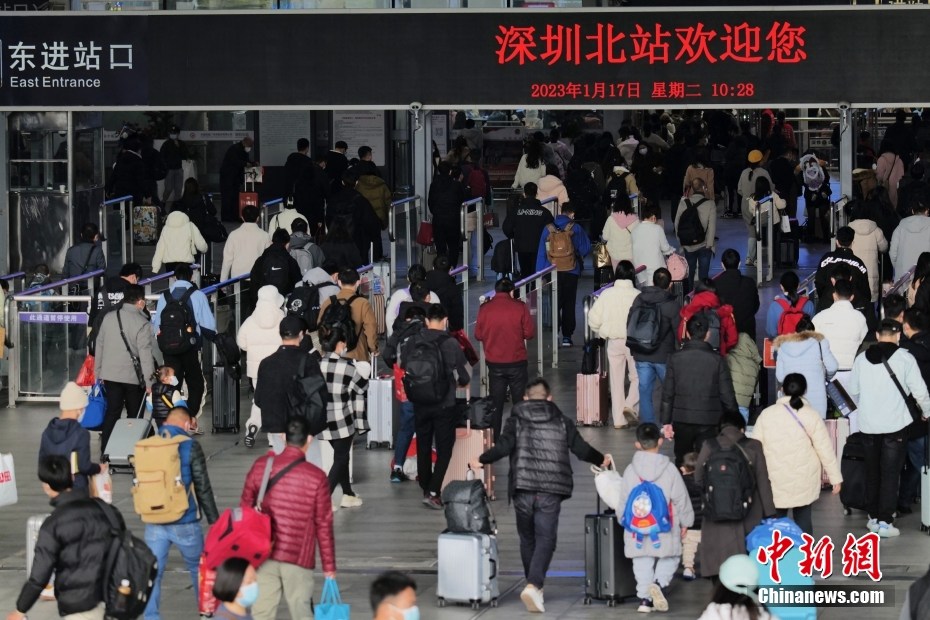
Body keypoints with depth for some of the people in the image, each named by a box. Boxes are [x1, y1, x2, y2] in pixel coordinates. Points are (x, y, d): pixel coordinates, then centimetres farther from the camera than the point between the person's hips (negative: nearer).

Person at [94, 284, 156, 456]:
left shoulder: (109, 318, 3)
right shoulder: (142, 324, -14)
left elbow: (99, 345, 10)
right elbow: (146, 354, -16)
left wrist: (98, 371, 20)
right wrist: (149, 382, -12)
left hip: (110, 375, 4)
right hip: (133, 377, -4)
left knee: (111, 413, 8)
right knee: (135, 416, 10)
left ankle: (105, 451, 3)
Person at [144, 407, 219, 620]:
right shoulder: (190, 446, -8)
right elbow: (203, 488, -8)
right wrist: (214, 520, -1)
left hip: (154, 523, 3)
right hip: (184, 522, -3)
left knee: (153, 573, 4)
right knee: (199, 568, 16)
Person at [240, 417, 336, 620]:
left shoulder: (261, 465, -2)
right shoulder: (316, 477, -9)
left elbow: (245, 509, 7)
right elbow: (323, 525, -5)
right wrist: (329, 566, 3)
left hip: (263, 555, 2)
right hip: (298, 558, -2)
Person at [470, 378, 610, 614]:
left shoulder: (516, 420, 6)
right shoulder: (562, 421, 9)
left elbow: (504, 446, -7)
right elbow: (581, 449, 9)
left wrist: (481, 460, 7)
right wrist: (601, 460, 27)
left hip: (522, 490, 1)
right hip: (550, 492, -1)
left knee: (527, 539, 17)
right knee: (545, 540, -3)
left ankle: (534, 585, 28)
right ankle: (534, 585, -23)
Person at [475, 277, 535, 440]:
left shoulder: (485, 308, -6)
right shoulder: (520, 307, -10)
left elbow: (478, 335, 0)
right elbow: (530, 333, -7)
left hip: (495, 364, 1)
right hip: (517, 362, -1)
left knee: (496, 404, 11)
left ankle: (494, 441, 13)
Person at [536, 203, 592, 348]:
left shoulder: (548, 229, 1)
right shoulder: (576, 229, -6)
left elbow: (541, 252, 3)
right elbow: (586, 249, -1)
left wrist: (540, 273, 7)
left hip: (552, 272, 1)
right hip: (571, 272, -1)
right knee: (569, 305, 8)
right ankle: (567, 336, 6)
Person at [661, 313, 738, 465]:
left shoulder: (675, 358, -4)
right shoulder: (717, 360, -8)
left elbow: (667, 393, -1)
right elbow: (727, 395, -4)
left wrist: (666, 422, 6)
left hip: (682, 420, 2)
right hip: (708, 422, -2)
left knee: (682, 464, 15)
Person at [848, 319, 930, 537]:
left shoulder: (862, 359, 3)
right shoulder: (904, 358, -8)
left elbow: (852, 391, 12)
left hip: (868, 426, 4)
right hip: (895, 425, -4)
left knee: (872, 472, 16)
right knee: (890, 474, 0)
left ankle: (874, 517, 22)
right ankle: (885, 522, -3)